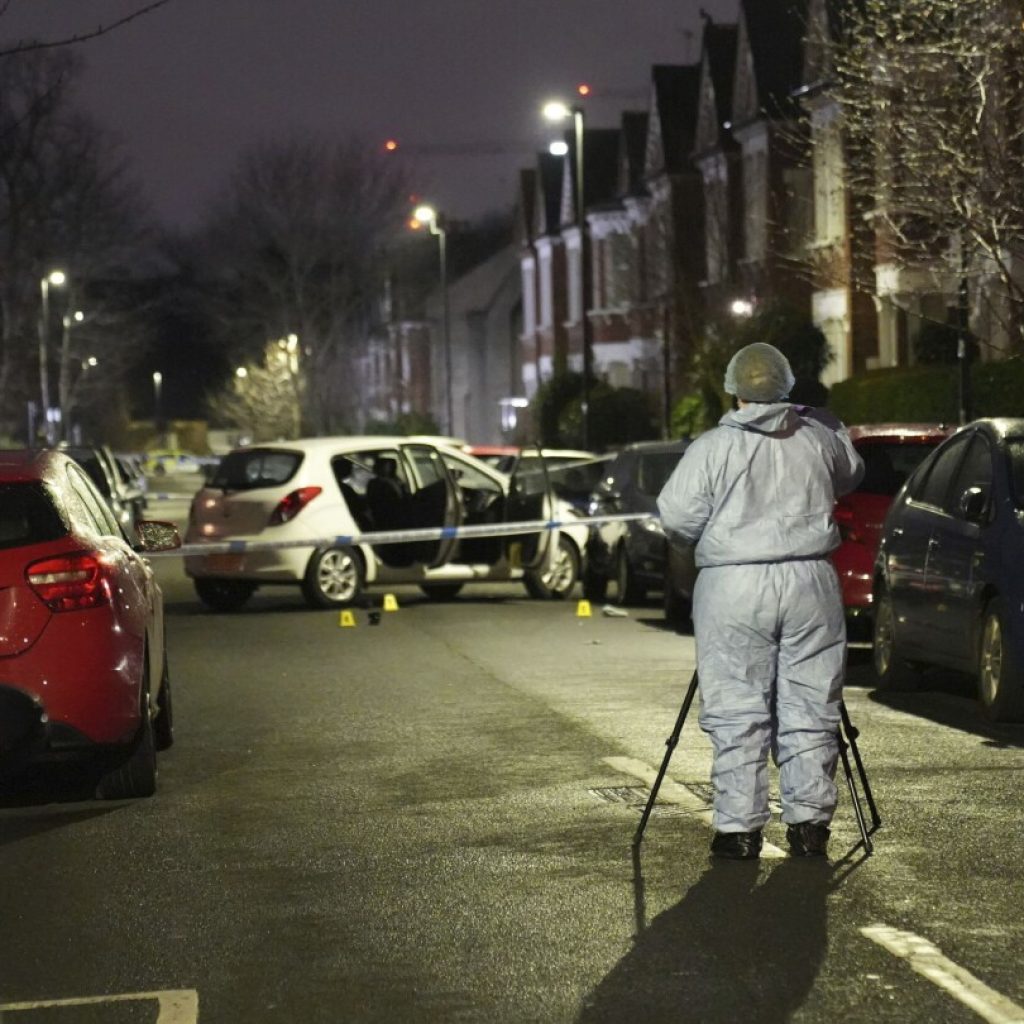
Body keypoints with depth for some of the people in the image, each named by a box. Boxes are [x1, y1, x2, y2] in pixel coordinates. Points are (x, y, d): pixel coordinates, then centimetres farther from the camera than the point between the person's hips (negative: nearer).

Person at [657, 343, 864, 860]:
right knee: (809, 710, 9)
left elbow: (675, 515, -4)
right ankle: (809, 822, 11)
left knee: (737, 714, 2)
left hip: (733, 589, -2)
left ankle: (739, 828, 2)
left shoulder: (713, 447, -5)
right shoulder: (820, 436, 4)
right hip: (811, 584, 2)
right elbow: (851, 474, 23)